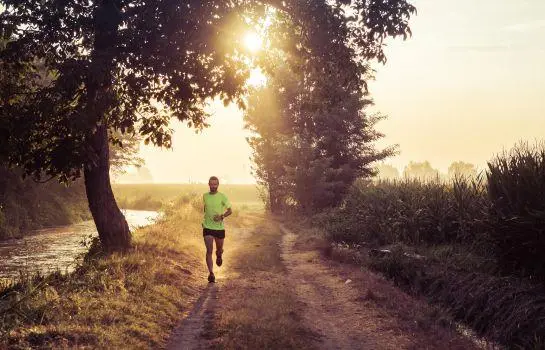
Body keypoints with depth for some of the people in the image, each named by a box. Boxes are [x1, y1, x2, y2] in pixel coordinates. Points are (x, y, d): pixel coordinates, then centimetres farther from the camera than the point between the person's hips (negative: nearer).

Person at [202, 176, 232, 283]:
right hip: (207, 227, 1)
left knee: (219, 249, 15)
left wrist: (222, 216, -20)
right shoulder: (205, 196, 3)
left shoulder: (222, 197, -6)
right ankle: (211, 274, -10)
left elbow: (230, 211, -3)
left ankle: (219, 255, 53)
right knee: (209, 251, -10)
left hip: (219, 227, -1)